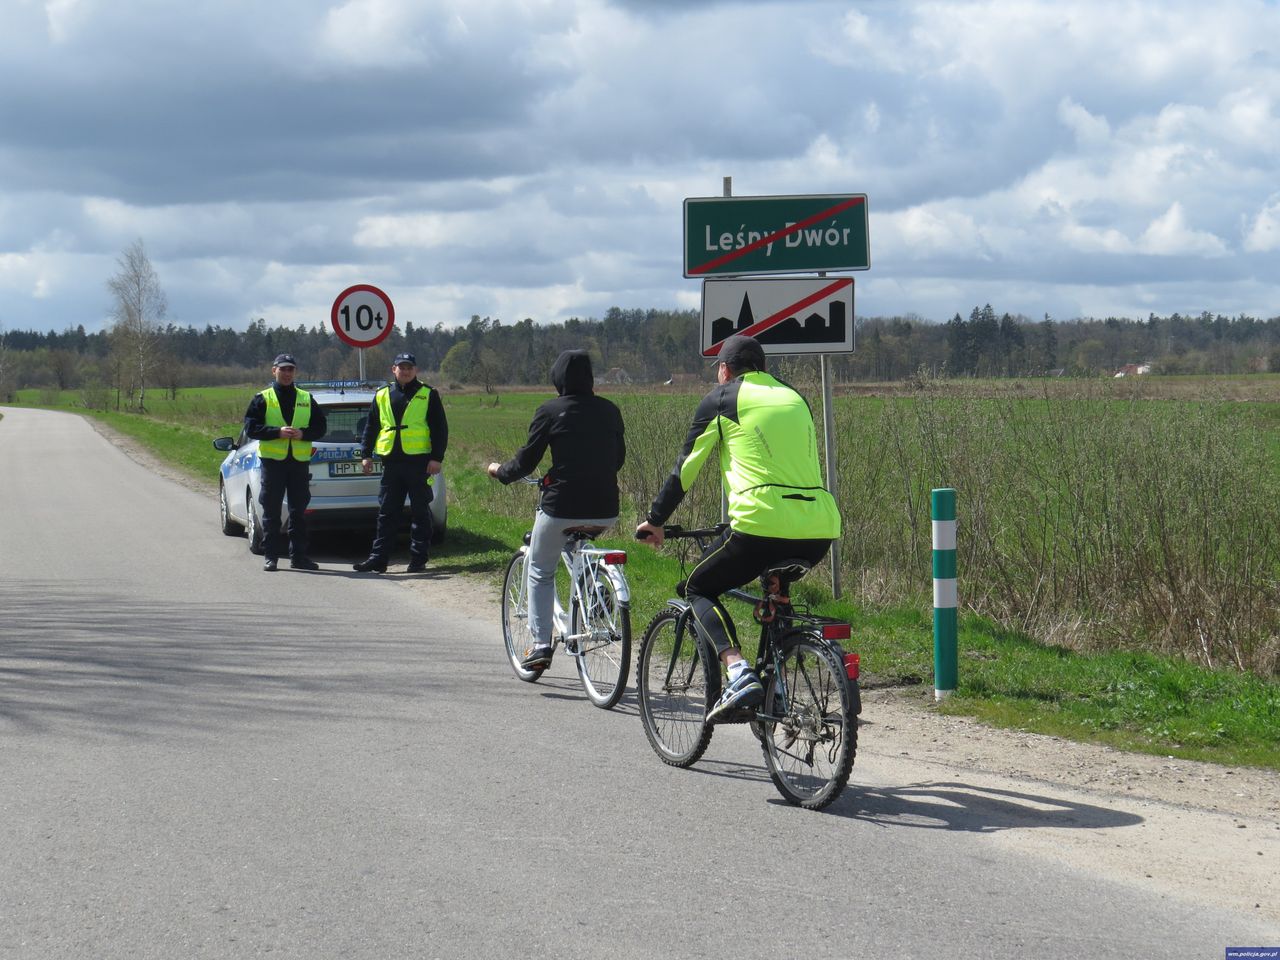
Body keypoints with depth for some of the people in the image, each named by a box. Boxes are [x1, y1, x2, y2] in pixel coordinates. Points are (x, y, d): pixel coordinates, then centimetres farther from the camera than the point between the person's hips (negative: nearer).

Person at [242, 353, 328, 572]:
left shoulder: (306, 399, 12)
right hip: (273, 461, -3)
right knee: (271, 511, 0)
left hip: (300, 461, 3)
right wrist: (278, 432, -16)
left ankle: (298, 556, 11)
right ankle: (270, 556, 4)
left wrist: (303, 434, -10)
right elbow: (250, 427, -4)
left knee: (298, 511, 6)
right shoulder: (262, 399, 4)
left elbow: (320, 427, 10)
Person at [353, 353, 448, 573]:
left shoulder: (428, 395, 3)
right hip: (391, 462, 3)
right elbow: (371, 427, 17)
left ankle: (418, 559, 7)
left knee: (420, 512, 2)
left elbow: (440, 429, 1)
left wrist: (437, 458, -6)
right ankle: (378, 558, 6)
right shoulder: (382, 395, 12)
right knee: (387, 513, 5)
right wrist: (366, 454, 9)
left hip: (419, 462, -3)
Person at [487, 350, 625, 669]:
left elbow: (526, 461, 0)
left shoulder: (550, 412, -3)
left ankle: (540, 643, 5)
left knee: (540, 571, 14)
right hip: (605, 511, 4)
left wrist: (499, 471, 20)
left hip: (562, 507, -4)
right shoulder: (609, 410, 7)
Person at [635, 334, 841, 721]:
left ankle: (738, 671, -10)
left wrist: (655, 521, 24)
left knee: (698, 588, 14)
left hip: (762, 523, -5)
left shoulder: (721, 400, 9)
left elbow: (685, 469, 12)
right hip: (820, 530, 6)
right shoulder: (795, 398, 24)